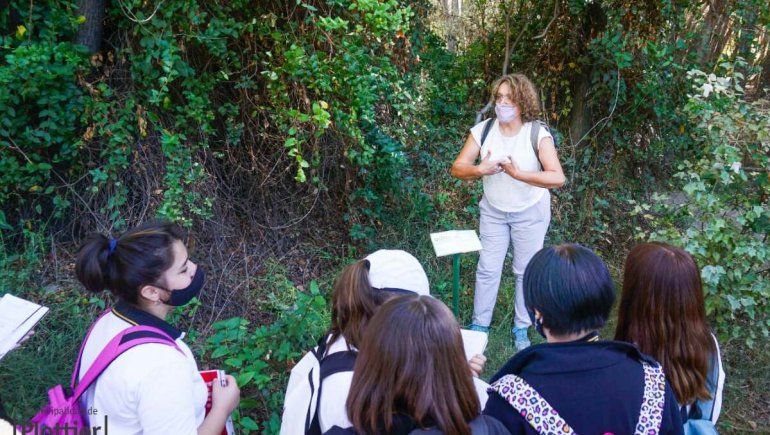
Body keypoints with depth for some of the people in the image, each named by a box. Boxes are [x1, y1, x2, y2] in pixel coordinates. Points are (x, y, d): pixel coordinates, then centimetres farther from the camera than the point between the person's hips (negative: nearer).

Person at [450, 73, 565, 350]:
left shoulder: (538, 134, -20)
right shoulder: (482, 130, -11)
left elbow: (558, 178, -29)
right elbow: (457, 169, -12)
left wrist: (518, 174, -38)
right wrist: (480, 169, -32)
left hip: (530, 213, -2)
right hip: (493, 211, 2)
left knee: (526, 271, 9)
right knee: (488, 269, 7)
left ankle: (521, 329, 25)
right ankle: (479, 326, 21)